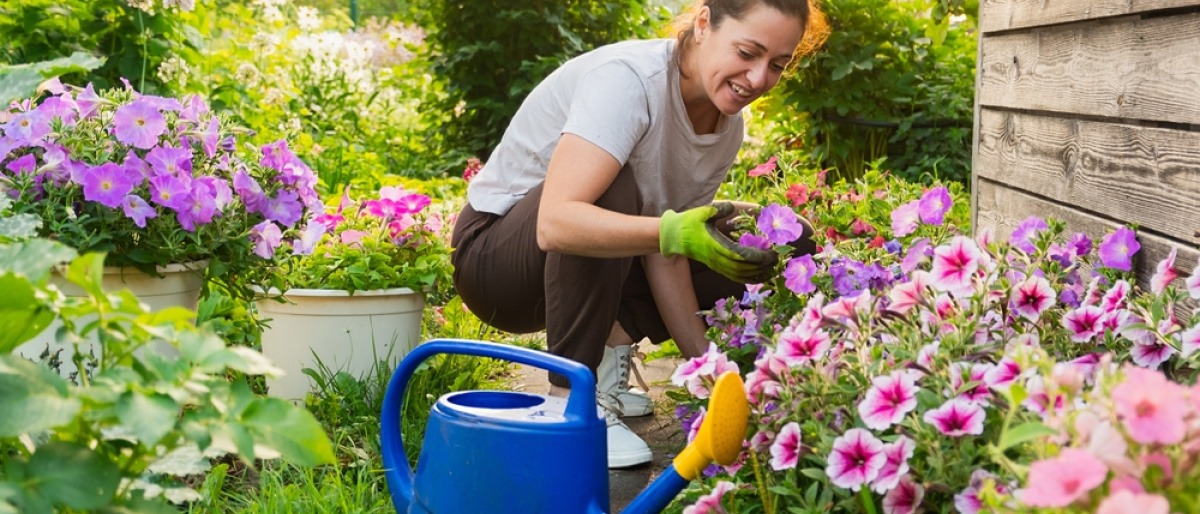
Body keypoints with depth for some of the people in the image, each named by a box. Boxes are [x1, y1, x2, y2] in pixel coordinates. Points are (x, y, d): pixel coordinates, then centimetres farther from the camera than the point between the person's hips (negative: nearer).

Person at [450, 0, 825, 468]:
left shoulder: (728, 126, -5)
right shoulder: (628, 80, -28)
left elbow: (663, 252, -8)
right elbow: (556, 223, -41)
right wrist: (675, 231, -52)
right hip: (492, 251, -7)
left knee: (749, 256, -8)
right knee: (613, 189, -36)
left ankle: (610, 350, 4)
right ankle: (571, 397, -25)